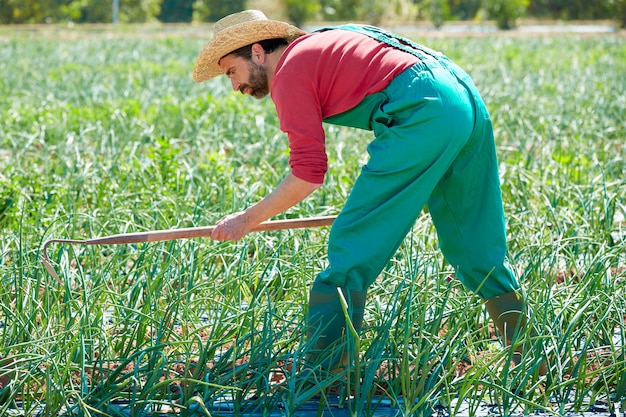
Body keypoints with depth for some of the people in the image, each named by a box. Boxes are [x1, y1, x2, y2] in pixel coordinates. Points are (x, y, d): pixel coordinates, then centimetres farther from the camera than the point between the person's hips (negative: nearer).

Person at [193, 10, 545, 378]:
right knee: (475, 247, 19)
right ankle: (524, 357, 27)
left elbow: (308, 173, -4)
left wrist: (248, 219, 6)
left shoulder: (289, 72, 1)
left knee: (353, 245, -4)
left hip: (425, 113, -9)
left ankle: (322, 372, -4)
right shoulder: (319, 47, 28)